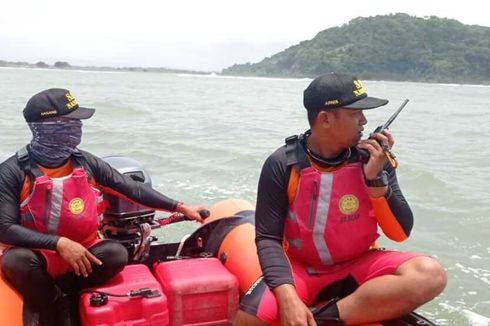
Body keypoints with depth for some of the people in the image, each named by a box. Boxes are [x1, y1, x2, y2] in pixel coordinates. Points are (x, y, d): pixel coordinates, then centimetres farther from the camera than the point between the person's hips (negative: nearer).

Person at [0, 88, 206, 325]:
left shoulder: (85, 163, -3)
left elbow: (131, 188, 1)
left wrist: (180, 207, 0)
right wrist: (59, 243, -27)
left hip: (82, 254, 3)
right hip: (39, 256, -2)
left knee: (116, 254, -26)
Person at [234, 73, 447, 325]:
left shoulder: (372, 158, -6)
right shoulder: (283, 164, -12)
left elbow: (400, 233, -6)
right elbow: (268, 238, -12)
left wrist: (376, 180, -20)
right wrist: (288, 298, -27)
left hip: (359, 268, 3)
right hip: (301, 269, -2)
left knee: (430, 274, -26)